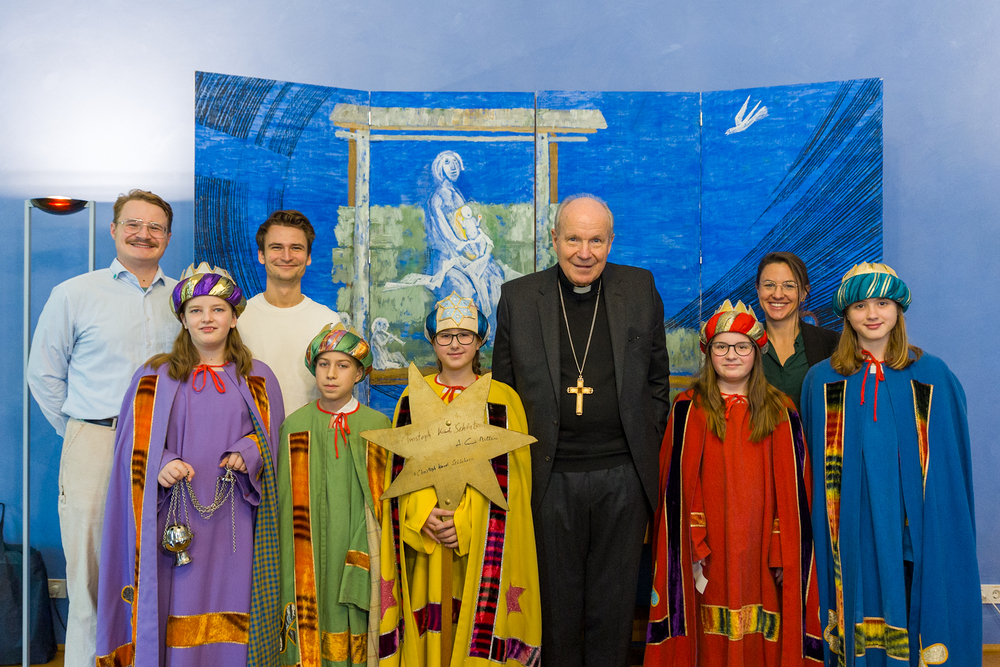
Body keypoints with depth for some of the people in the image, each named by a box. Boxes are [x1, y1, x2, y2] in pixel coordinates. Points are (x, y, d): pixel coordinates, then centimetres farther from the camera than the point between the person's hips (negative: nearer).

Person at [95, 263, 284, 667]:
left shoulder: (257, 380, 8)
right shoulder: (154, 378, 8)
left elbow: (271, 437, 9)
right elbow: (136, 446, 5)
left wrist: (245, 454, -10)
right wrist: (162, 466, -14)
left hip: (233, 523, 0)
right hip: (174, 519, 0)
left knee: (230, 626, 2)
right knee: (175, 620, 1)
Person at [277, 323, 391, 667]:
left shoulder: (378, 426, 1)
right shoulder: (295, 426, 2)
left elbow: (384, 501, 1)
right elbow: (287, 505, 2)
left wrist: (369, 561, -8)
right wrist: (288, 578, -2)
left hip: (359, 557, 0)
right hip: (310, 556, 0)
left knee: (355, 639, 3)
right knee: (310, 637, 3)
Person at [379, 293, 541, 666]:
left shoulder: (502, 400, 0)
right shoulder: (413, 397, 7)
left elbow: (504, 476, -4)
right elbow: (400, 467, 4)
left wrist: (465, 522, -14)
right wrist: (422, 514, -11)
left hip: (479, 544, -1)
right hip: (423, 538, 2)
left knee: (475, 620, 1)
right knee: (427, 620, 5)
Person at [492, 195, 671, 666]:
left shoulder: (640, 289, 5)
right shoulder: (518, 297, 2)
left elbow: (658, 379, 11)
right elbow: (502, 390, 7)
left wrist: (647, 447, 5)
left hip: (623, 475, 1)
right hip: (550, 477, 0)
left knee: (613, 602, 11)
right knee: (557, 599, 11)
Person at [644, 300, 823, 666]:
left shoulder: (781, 412, 6)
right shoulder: (689, 410, 1)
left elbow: (794, 487, 4)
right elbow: (678, 485, -1)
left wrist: (785, 553, -2)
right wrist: (692, 548, -8)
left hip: (760, 550, 1)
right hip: (712, 552, -1)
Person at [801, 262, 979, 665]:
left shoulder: (932, 376, 3)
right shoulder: (821, 380, 4)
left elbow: (951, 463, 4)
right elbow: (817, 467, 8)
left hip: (915, 529, 0)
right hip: (852, 531, 0)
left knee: (912, 619, 3)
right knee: (860, 632, 5)